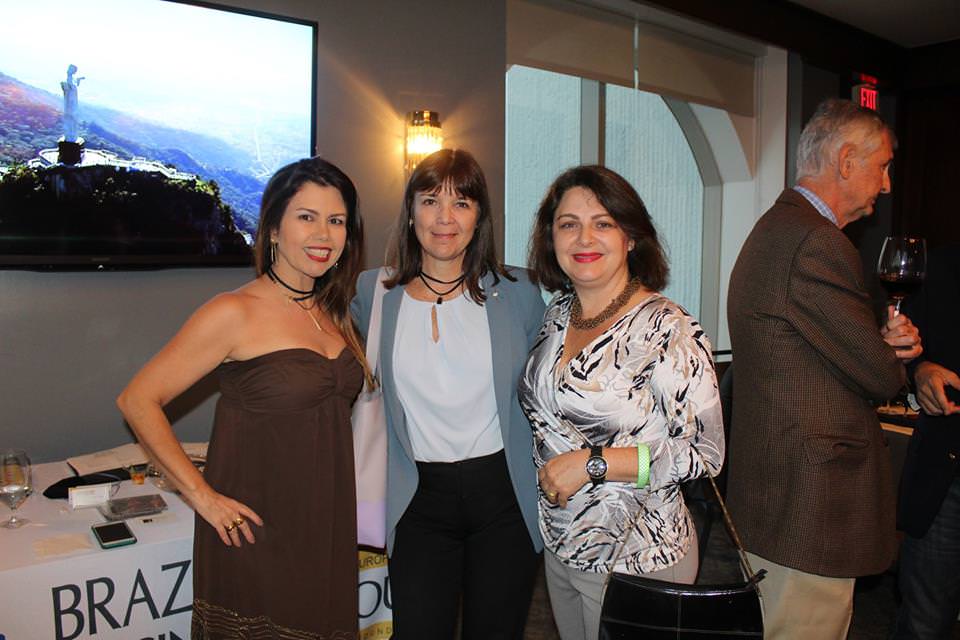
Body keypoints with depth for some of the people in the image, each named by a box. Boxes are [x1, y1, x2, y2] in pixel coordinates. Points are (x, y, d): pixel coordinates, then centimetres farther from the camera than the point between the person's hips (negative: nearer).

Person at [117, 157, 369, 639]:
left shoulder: (335, 313, 5)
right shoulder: (236, 313, -14)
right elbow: (137, 401, -12)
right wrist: (201, 495, -16)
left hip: (328, 529, 6)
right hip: (256, 533, -6)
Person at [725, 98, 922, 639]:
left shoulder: (777, 228, 14)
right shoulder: (816, 242, -21)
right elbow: (881, 375, -17)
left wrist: (886, 340, -2)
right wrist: (894, 351, 7)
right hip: (808, 510, -11)